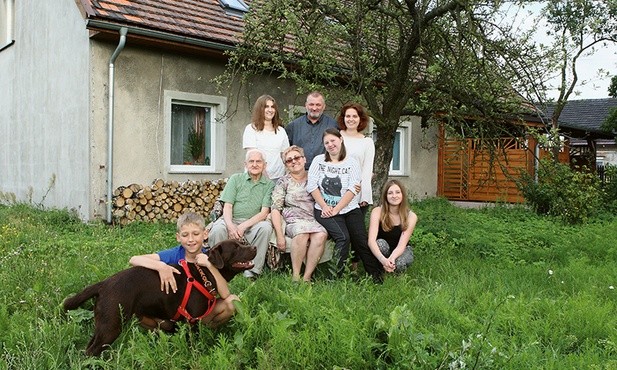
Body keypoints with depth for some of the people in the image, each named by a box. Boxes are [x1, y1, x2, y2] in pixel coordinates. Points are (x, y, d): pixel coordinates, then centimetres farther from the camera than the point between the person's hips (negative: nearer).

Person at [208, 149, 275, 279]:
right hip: (231, 220, 0)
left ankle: (253, 271, -21)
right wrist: (230, 226, -20)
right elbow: (227, 206, 1)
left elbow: (264, 212, -4)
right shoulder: (235, 179, 10)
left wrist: (243, 226, -17)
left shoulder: (269, 184, 7)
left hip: (253, 222, 0)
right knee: (217, 229, -32)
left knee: (266, 227, -32)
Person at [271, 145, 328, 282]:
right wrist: (280, 235, -9)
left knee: (321, 235, -32)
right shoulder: (283, 182, 11)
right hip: (293, 220, -2)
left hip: (313, 220, 2)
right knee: (302, 232, -36)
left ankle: (306, 277, -26)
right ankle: (295, 275, -25)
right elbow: (276, 209, 2)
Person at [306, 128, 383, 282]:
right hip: (324, 210, -1)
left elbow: (352, 190, -6)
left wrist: (335, 210, -13)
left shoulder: (352, 163, 5)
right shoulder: (318, 160, 9)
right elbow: (311, 185, 0)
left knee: (362, 242, -11)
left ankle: (377, 277, 2)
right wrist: (324, 207, -10)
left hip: (349, 210, 1)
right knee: (343, 238, -25)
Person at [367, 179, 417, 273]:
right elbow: (371, 241, -32)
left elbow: (401, 245, -25)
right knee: (381, 243, -34)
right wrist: (383, 260, -50)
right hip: (380, 249, 0)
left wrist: (391, 259, -47)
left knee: (399, 264, -33)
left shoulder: (411, 216, -18)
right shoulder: (377, 212, -21)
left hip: (400, 250, 1)